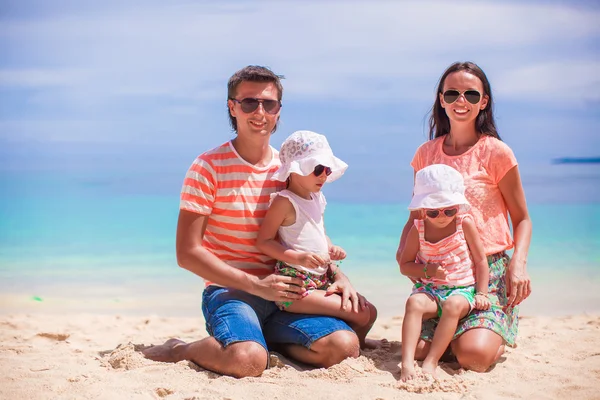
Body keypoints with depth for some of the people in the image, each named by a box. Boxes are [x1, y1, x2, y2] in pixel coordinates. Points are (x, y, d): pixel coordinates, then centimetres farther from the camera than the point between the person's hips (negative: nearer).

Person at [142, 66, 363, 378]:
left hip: (283, 292, 5)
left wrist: (338, 275, -3)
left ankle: (266, 339, 5)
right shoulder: (209, 168, -6)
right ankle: (179, 350, -3)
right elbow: (187, 252, -10)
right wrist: (256, 285, -17)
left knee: (345, 346, -19)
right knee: (248, 360, -34)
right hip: (229, 291, -4)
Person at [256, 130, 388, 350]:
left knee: (370, 311, 10)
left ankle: (358, 340, 36)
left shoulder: (316, 199, 13)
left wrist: (331, 249, 4)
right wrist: (298, 257, -26)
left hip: (322, 280, 9)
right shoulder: (284, 202, -13)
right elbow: (263, 241, -16)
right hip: (296, 285, -9)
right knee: (362, 315, -13)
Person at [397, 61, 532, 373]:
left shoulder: (495, 152, -4)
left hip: (490, 269, -3)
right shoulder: (426, 154, 8)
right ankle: (452, 329, 19)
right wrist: (403, 249, -5)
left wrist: (519, 264, -17)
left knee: (475, 355, -23)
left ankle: (501, 332, 14)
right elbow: (416, 215, 16)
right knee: (418, 348, -15)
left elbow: (522, 219, 1)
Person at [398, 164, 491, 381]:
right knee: (414, 302, -32)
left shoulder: (465, 223, -4)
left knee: (454, 305, -36)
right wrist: (427, 269, -15)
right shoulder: (418, 230, -2)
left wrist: (481, 294, -6)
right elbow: (405, 265, 5)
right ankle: (407, 362, -41)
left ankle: (431, 362, -34)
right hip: (429, 289, 1)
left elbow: (481, 260, 1)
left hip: (462, 289, -1)